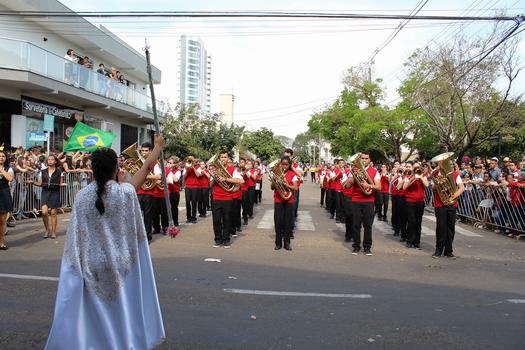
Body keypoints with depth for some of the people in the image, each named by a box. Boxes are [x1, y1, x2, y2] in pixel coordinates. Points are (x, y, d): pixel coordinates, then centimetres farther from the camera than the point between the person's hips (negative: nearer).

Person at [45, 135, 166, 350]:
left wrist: (78, 264, 8)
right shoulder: (125, 192, -14)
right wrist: (158, 146, 15)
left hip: (91, 265, 1)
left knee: (92, 310, 14)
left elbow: (76, 235, -4)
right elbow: (147, 166, 0)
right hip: (119, 264, -1)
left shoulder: (82, 196, -9)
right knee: (121, 306, 15)